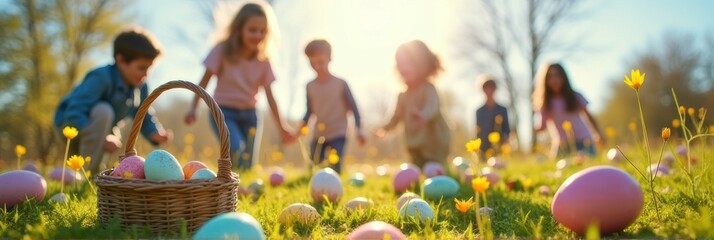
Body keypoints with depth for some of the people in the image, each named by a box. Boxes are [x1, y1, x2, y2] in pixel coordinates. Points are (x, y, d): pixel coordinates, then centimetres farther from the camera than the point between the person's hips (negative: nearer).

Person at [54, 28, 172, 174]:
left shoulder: (140, 87, -8)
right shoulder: (101, 78, -31)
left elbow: (144, 118, -1)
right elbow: (74, 113, -37)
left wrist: (156, 134, -22)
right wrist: (102, 139, -44)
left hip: (95, 132, 7)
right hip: (71, 125, -7)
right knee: (103, 111, -38)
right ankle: (87, 173, -31)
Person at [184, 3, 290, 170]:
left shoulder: (263, 60, -3)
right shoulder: (222, 50, -12)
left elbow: (269, 94, 0)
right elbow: (204, 82, -7)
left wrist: (281, 126, -1)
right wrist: (193, 109, -17)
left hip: (249, 114, 4)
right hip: (224, 112, -4)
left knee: (247, 165, 4)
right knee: (238, 151, -29)